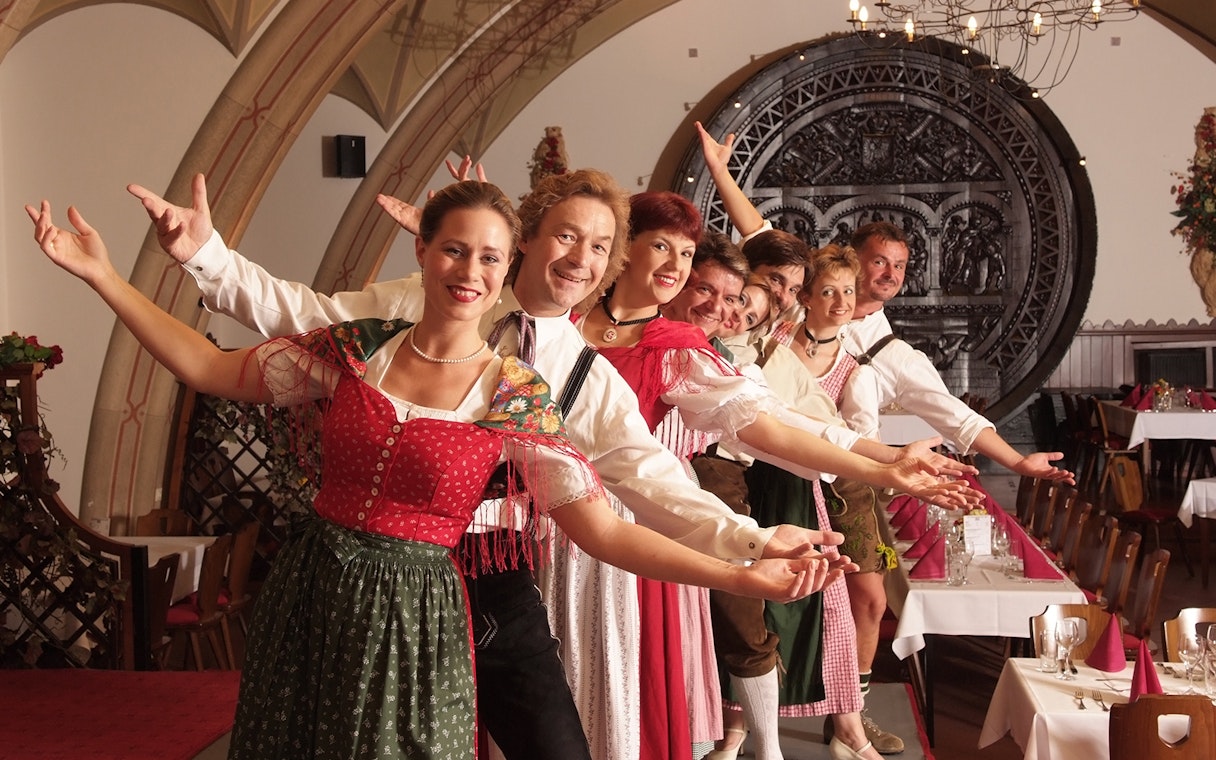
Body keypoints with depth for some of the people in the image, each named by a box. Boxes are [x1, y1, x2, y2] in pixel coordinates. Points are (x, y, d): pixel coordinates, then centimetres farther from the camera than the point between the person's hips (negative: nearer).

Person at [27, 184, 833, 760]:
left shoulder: (517, 395, -9)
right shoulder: (358, 347, -1)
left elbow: (603, 529, -11)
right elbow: (215, 370, 5)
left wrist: (741, 575, -20)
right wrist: (104, 276, 2)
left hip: (415, 615, -3)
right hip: (309, 594, 3)